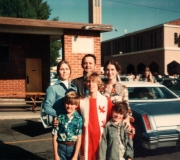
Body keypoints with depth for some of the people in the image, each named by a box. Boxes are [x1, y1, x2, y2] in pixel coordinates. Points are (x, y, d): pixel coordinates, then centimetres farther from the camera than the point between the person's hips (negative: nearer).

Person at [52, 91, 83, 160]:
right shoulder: (60, 118, -5)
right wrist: (56, 154, -3)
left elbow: (79, 138, -7)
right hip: (61, 147, 1)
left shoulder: (79, 119, -8)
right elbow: (55, 137, -2)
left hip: (73, 148, 0)